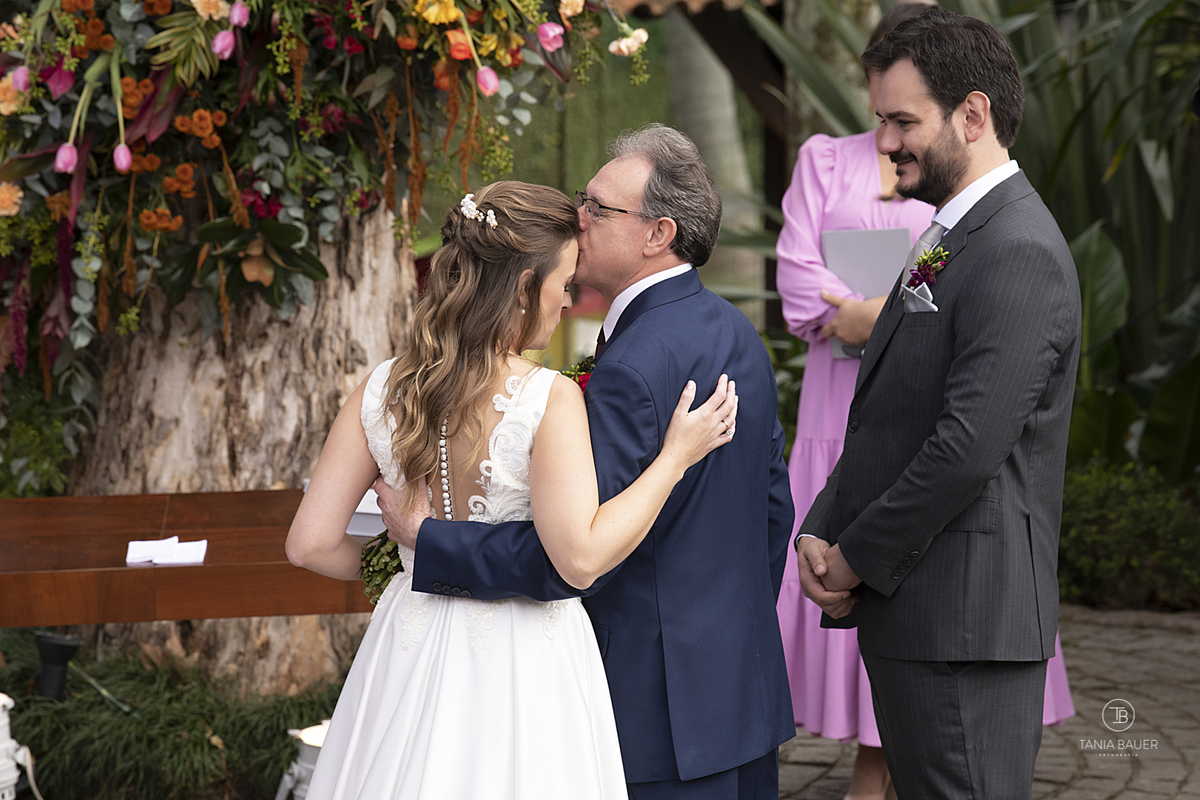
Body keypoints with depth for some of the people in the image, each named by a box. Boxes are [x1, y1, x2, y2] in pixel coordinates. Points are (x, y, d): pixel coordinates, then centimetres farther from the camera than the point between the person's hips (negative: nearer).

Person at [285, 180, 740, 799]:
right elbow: (581, 554, -23)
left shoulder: (381, 391, -3)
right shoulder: (550, 399, -18)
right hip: (524, 663, -4)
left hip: (411, 652, 5)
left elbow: (311, 544, -3)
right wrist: (675, 456, -15)